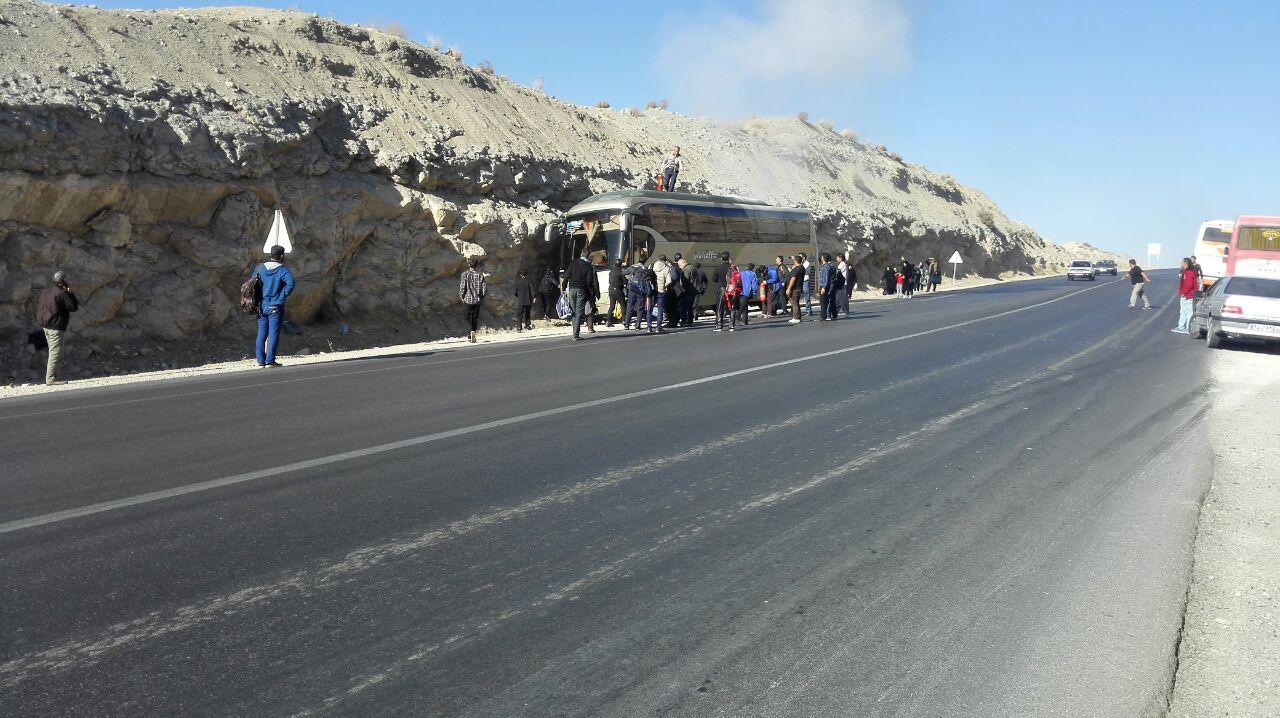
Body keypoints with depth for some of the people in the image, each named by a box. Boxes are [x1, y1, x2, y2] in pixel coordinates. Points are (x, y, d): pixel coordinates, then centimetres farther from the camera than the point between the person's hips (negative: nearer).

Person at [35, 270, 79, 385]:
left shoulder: (46, 290, 13)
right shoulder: (62, 293, -15)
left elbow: (39, 304, 19)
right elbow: (74, 307, -11)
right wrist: (70, 293, -5)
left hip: (45, 325, 9)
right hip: (56, 326, -9)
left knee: (54, 351, 18)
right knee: (55, 352, -8)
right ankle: (51, 378, -9)